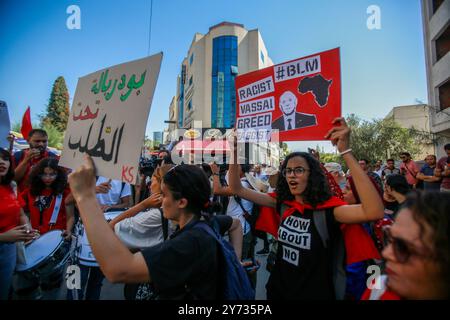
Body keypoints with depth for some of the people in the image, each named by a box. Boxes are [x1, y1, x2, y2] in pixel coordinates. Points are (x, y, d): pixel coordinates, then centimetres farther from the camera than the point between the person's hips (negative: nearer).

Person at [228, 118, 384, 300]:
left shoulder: (328, 208, -18)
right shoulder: (281, 203, -6)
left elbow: (374, 212, -37)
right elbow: (237, 189, -6)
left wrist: (345, 152, -41)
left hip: (313, 293, -3)